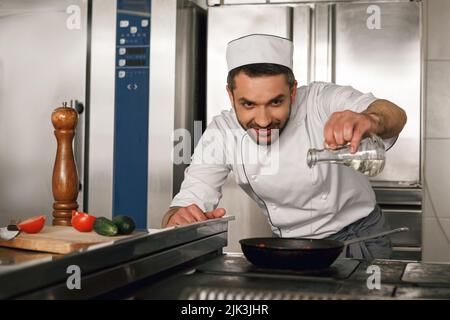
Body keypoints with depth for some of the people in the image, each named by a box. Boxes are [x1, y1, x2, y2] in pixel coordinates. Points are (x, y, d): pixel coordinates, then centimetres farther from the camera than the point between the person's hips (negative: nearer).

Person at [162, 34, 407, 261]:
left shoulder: (322, 101, -23)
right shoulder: (221, 133, -14)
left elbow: (395, 115, -39)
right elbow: (189, 201, -16)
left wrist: (369, 120, -63)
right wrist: (177, 219, -42)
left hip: (359, 238, -1)